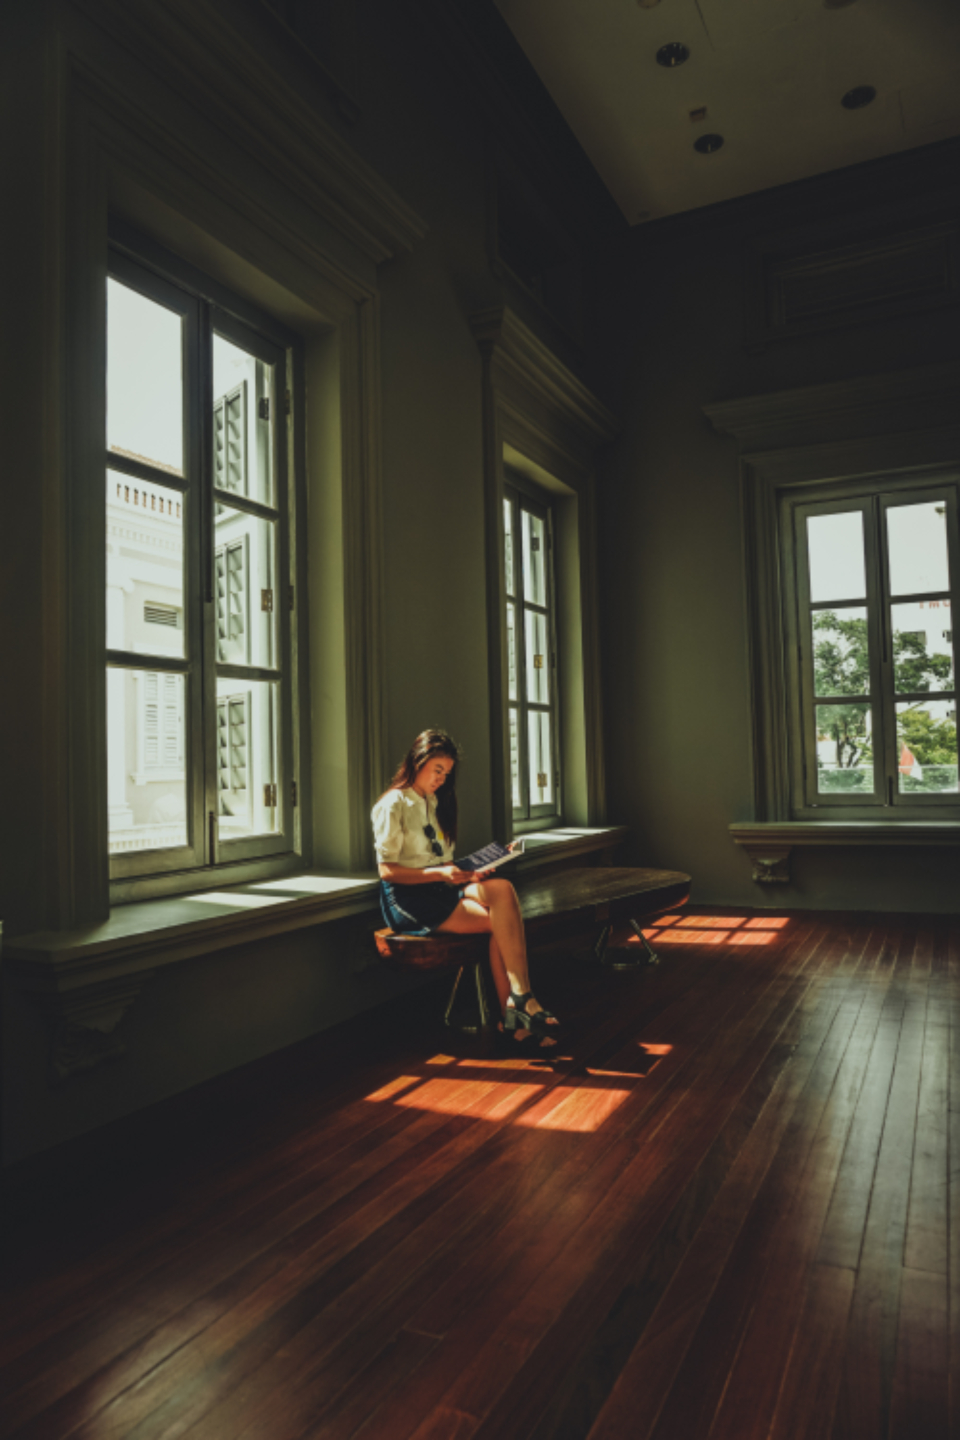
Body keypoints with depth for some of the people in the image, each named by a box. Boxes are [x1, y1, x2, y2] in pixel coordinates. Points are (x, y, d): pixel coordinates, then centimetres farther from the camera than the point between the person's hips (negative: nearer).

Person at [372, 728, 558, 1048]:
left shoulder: (435, 803, 21)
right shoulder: (393, 805, -5)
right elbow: (387, 870, -11)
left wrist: (467, 873, -2)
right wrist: (440, 874, -21)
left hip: (440, 890, 7)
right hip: (407, 899, -7)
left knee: (502, 889, -25)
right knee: (500, 921, -26)